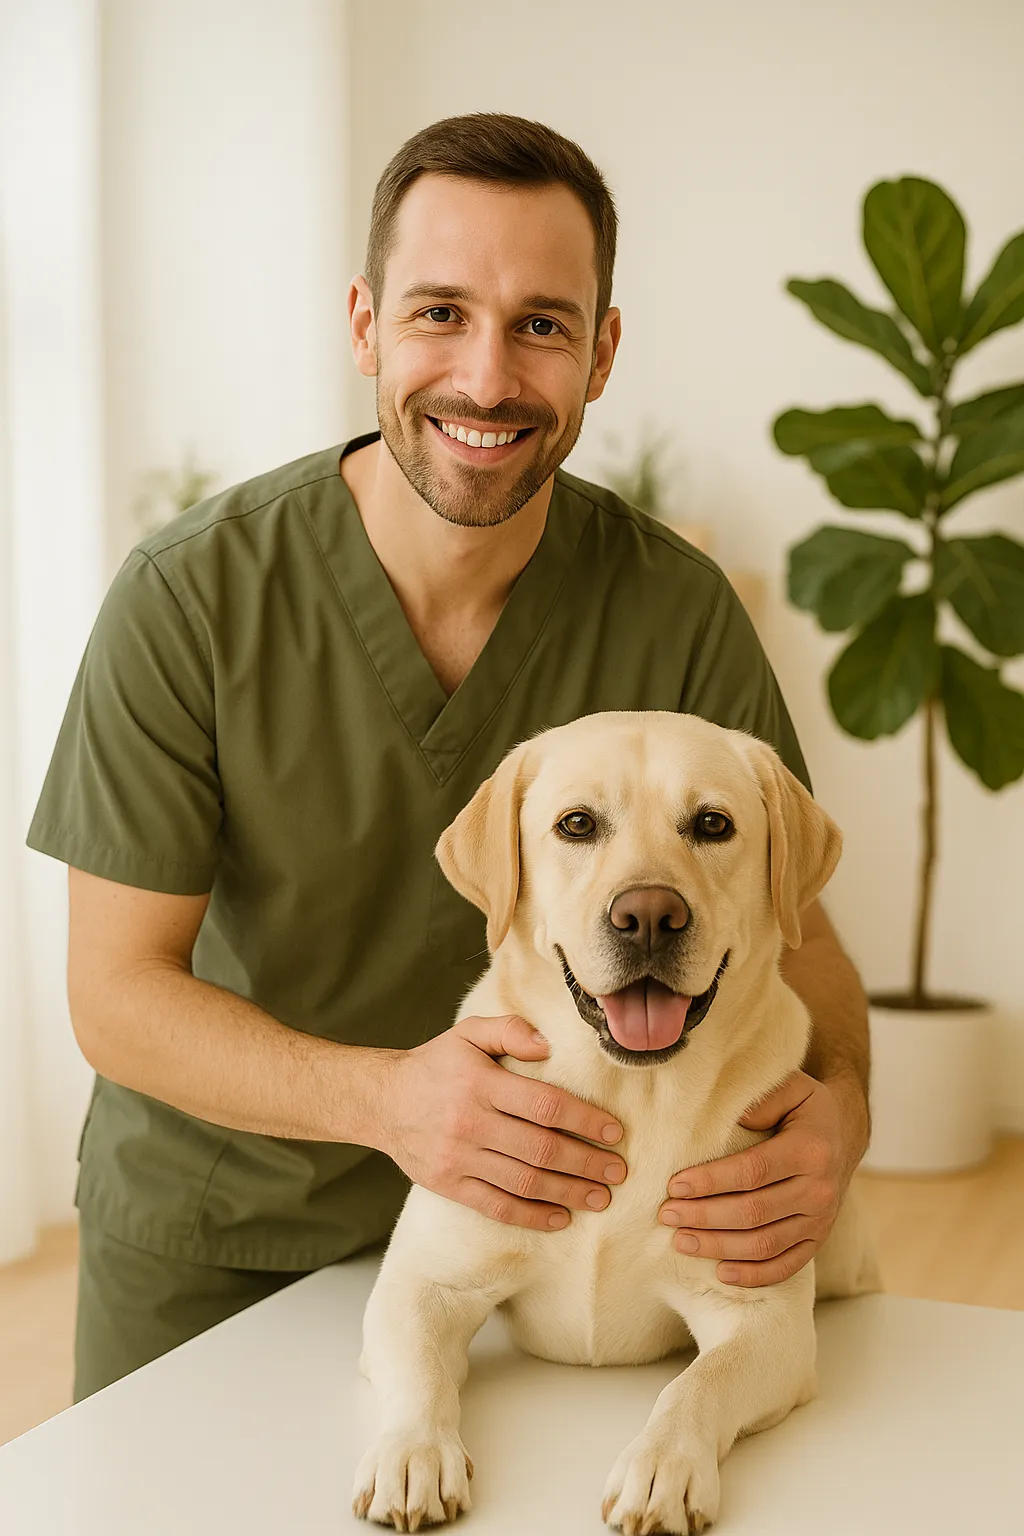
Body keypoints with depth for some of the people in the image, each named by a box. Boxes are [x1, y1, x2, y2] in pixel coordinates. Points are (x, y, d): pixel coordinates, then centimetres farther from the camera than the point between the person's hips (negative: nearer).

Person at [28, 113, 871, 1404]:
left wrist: (838, 1111, -30)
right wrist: (388, 1095, -36)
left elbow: (791, 931, -7)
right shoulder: (189, 597, -21)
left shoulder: (676, 611, -15)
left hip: (515, 1204, 1)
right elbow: (116, 994, -18)